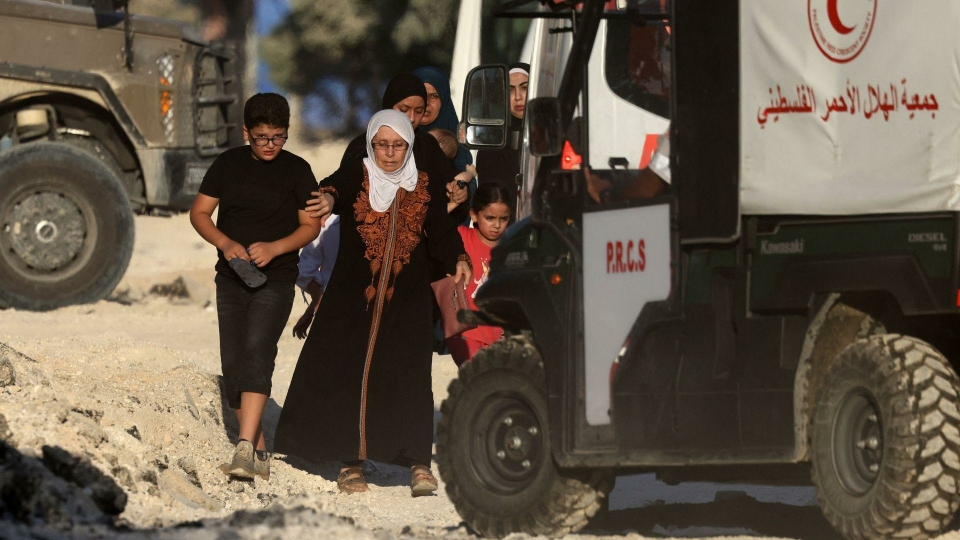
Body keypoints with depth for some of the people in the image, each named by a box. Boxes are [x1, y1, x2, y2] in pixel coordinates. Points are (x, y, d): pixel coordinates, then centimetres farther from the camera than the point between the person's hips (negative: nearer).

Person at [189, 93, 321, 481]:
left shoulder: (296, 171, 0)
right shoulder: (229, 164, 6)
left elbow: (311, 226, 2)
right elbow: (199, 212, 8)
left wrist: (274, 248, -16)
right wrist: (225, 243, -11)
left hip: (275, 279, -4)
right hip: (231, 280, 4)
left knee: (257, 352, -22)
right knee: (233, 364, 3)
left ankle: (245, 448, -33)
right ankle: (260, 455, 13)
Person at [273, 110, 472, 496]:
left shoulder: (428, 188, 9)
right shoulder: (356, 178, 2)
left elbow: (442, 234, 4)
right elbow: (336, 188, -20)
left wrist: (458, 260, -17)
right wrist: (327, 198, -44)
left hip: (407, 302, 0)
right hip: (352, 297, 0)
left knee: (407, 375, -10)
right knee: (346, 374, -3)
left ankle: (418, 464, -11)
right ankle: (351, 462, 7)